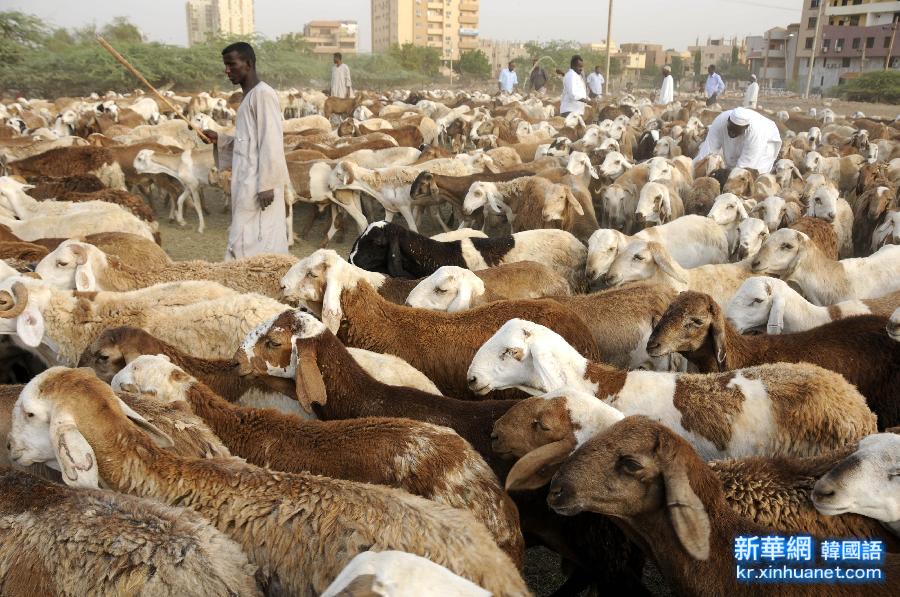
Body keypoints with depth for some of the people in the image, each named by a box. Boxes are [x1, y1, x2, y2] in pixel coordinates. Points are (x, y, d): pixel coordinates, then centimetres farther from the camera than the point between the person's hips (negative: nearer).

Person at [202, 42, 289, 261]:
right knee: (261, 242, 9)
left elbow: (271, 143, -17)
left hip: (258, 185, -9)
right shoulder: (248, 96, 18)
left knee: (246, 243, -8)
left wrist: (267, 185, -21)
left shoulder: (263, 94, -10)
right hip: (248, 184, 9)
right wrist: (220, 139, 10)